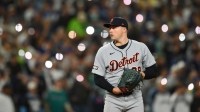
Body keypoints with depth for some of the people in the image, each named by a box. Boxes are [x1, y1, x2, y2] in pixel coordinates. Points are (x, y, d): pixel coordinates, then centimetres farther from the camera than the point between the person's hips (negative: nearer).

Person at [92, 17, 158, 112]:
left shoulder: (141, 47, 4)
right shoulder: (103, 51, 2)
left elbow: (153, 70, 8)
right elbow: (98, 78, 1)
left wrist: (143, 75, -14)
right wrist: (113, 89, -14)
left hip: (135, 98, 0)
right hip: (113, 99, 0)